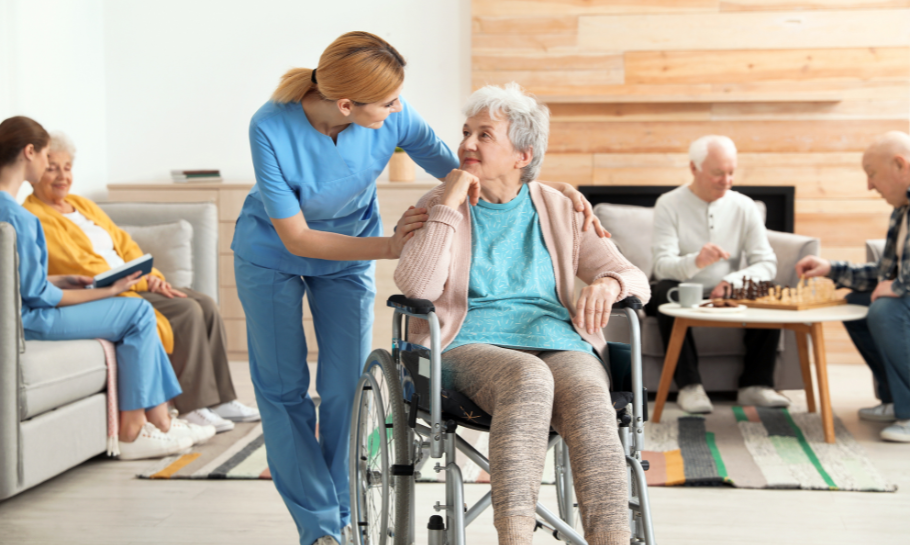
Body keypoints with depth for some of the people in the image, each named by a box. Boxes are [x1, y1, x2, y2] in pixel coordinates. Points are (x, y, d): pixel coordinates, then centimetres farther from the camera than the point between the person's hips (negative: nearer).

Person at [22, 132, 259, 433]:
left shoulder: (83, 205, 20)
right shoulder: (34, 217, -8)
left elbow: (123, 243, 17)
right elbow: (79, 266, -16)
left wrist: (152, 276, -2)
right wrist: (140, 281, -16)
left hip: (131, 285, 9)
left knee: (206, 305, -8)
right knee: (186, 312, -24)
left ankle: (220, 399, -5)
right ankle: (193, 407, -18)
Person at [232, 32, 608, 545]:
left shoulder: (394, 118, -27)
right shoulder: (272, 129, -34)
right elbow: (295, 237, -26)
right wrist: (389, 247, -33)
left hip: (348, 258, 2)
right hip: (273, 256, -1)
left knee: (346, 388, -1)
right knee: (283, 388, 0)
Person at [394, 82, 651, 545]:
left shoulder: (559, 212, 18)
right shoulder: (438, 208, 13)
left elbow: (634, 278, 15)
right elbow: (417, 287, -6)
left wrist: (607, 285, -9)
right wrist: (448, 205, -6)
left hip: (559, 344, 2)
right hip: (471, 346, -2)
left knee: (591, 404, -33)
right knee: (528, 377, -37)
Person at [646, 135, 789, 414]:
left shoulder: (744, 206, 3)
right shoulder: (669, 205, -6)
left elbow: (767, 264, -4)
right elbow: (662, 265, -19)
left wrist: (732, 281, -24)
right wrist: (696, 261, -41)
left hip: (727, 297, 3)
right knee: (666, 290, -35)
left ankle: (755, 385, -18)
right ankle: (689, 386, -32)